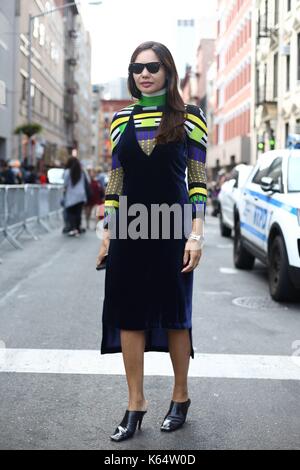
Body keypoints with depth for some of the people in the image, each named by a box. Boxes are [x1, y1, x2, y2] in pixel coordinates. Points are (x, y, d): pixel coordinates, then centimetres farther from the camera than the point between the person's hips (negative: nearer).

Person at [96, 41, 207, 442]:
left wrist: (196, 234, -10)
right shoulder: (121, 120, 9)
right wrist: (108, 233, 8)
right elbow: (115, 181, 11)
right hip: (129, 229, 3)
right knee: (129, 314, 5)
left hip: (172, 230, -3)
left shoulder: (189, 117, -1)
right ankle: (135, 404, 17)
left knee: (175, 312, 8)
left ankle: (181, 396, 26)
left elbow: (199, 180, -2)